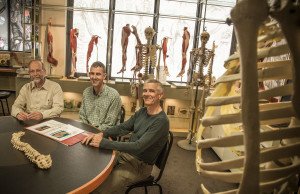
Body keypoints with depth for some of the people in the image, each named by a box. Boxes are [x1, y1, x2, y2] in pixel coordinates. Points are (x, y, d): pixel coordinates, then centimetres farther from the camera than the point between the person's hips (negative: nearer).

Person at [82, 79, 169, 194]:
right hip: (124, 154, 7)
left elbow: (138, 147, -29)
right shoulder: (142, 111, 3)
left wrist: (104, 143, -29)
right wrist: (101, 134, -16)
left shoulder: (161, 121, -23)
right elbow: (123, 127, 3)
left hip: (139, 165, -7)